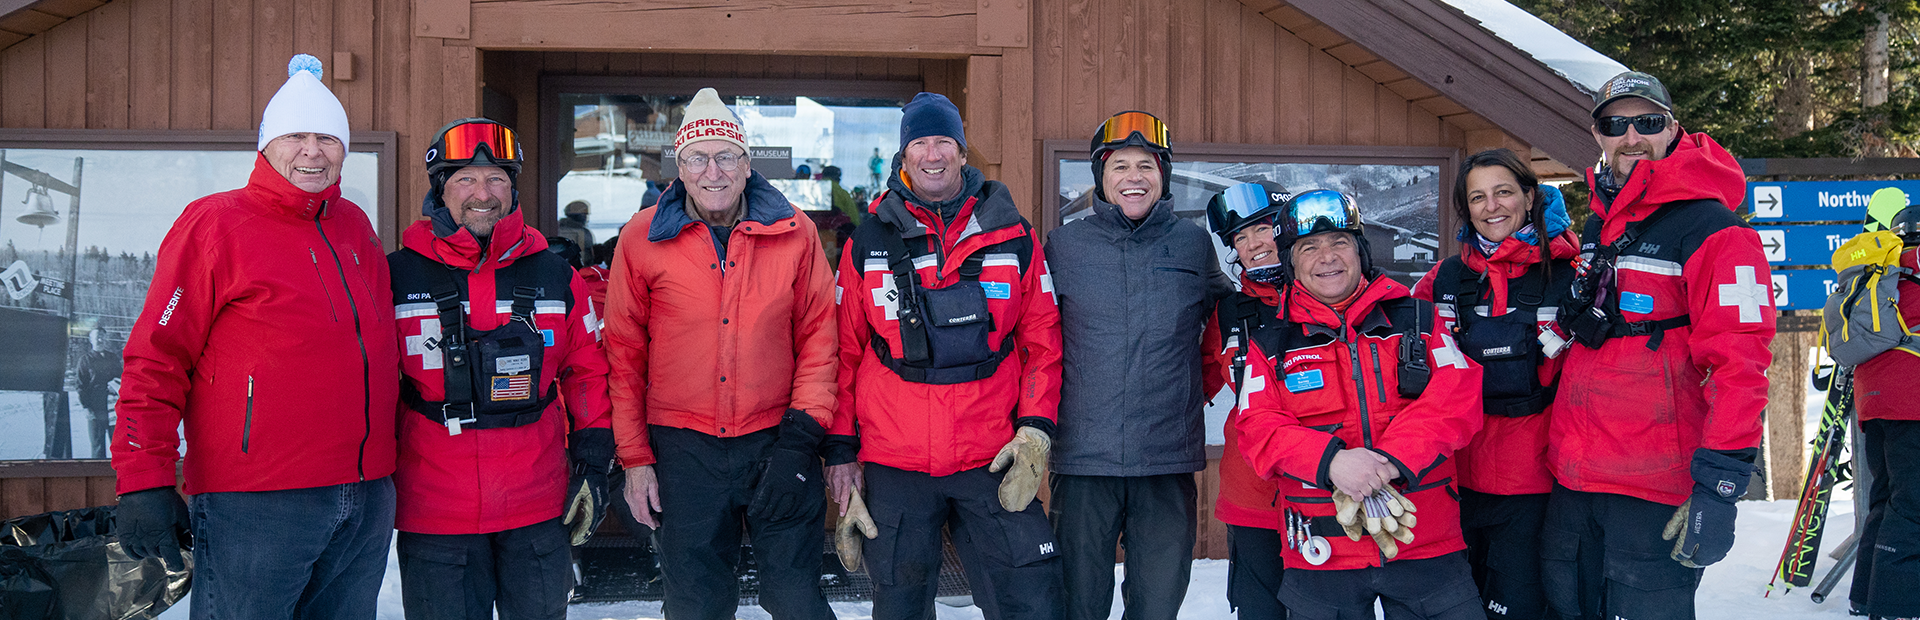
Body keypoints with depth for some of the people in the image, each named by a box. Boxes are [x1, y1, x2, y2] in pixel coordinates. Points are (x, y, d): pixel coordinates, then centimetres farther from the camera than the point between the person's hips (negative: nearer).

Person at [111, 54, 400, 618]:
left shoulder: (356, 228, 13)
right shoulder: (216, 224, -4)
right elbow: (155, 362, -7)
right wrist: (144, 482, -12)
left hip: (368, 502, 6)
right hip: (253, 506, -6)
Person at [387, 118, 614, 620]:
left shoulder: (555, 277, 4)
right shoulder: (397, 278, -1)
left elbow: (586, 374, 11)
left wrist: (593, 466, 6)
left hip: (539, 509, 2)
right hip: (433, 514, -2)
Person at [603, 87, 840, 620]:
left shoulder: (794, 232, -1)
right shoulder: (642, 239, -2)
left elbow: (818, 334, 4)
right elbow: (624, 353, 4)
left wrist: (805, 427, -6)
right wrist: (635, 456, 2)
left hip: (776, 438, 0)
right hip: (683, 450, 0)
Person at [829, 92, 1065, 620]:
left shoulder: (1014, 237, 5)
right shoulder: (868, 243, 5)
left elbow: (1042, 340, 8)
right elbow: (845, 352, 8)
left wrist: (1036, 431, -3)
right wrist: (841, 450, 5)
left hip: (994, 461, 0)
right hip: (893, 465, 0)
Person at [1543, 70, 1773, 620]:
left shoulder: (1713, 230, -10)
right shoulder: (1594, 230, 15)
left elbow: (1738, 365, -17)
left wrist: (1719, 487, -23)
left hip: (1654, 492, -8)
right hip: (1570, 479, 8)